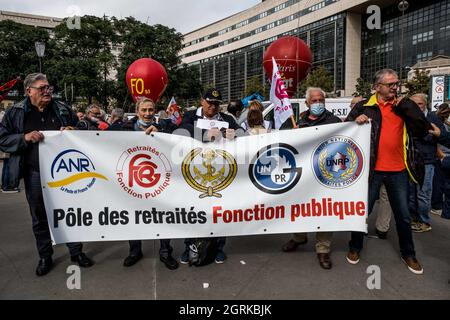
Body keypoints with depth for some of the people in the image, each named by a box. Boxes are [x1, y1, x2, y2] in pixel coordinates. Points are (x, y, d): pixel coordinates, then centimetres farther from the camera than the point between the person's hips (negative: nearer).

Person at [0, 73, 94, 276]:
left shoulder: (62, 110, 4)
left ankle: (76, 252, 25)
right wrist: (24, 137, -17)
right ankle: (45, 257, 30)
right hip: (35, 174, 0)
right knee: (39, 217, 12)